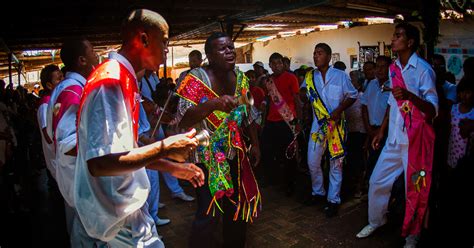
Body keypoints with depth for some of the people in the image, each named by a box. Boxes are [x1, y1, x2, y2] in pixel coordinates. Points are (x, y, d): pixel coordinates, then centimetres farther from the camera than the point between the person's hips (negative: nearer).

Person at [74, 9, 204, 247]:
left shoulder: (122, 78, 9)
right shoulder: (111, 80, -22)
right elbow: (100, 163, -30)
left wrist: (172, 167, 11)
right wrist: (164, 147, -24)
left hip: (125, 202, 9)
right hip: (118, 212, -9)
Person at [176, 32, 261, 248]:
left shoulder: (240, 78, 4)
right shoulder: (197, 79, -15)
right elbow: (182, 120, -26)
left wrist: (255, 144, 13)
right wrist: (213, 104, -41)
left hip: (236, 154, 6)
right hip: (207, 157, -6)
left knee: (239, 206, 16)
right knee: (208, 213, -6)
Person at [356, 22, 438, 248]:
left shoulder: (423, 69, -11)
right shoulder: (393, 68, 10)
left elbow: (433, 109, -15)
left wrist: (409, 95, -33)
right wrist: (381, 131, 17)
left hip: (416, 141, -6)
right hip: (394, 140, 6)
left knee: (415, 190, 6)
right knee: (377, 182, 12)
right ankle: (375, 221, 33)